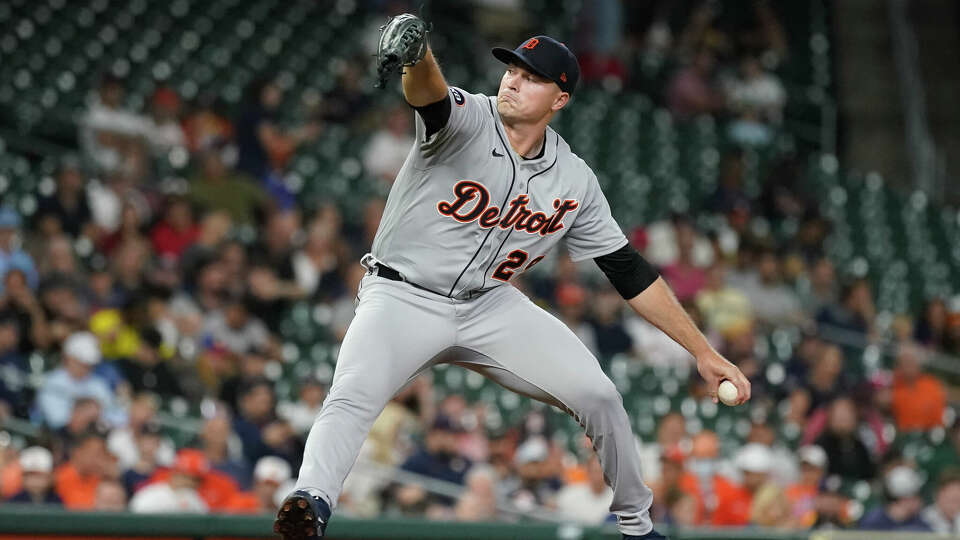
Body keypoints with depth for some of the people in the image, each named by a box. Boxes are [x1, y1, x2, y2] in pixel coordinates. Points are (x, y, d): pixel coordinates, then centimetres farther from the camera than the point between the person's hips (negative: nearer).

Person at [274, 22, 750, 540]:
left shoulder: (574, 181, -2)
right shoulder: (466, 119, -14)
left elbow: (629, 272, 4)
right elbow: (427, 93, -39)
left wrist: (703, 351, 2)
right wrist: (415, 52, -66)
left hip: (490, 306, 4)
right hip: (402, 299, -4)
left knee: (598, 396, -6)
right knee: (352, 396, -31)